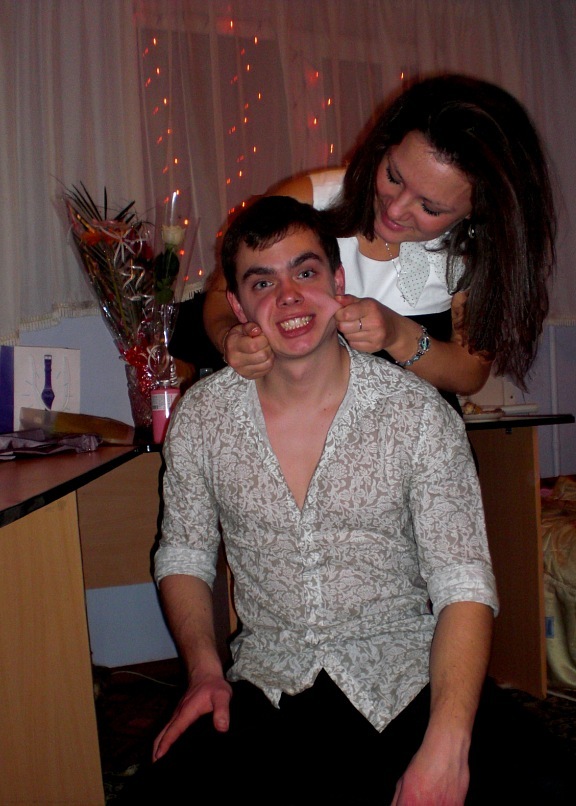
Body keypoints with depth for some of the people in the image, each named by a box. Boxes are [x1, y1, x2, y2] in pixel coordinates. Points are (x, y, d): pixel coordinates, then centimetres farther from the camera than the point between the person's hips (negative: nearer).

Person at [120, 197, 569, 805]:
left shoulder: (419, 412, -6)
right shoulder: (200, 418, 1)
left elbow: (463, 584, -11)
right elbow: (183, 556, 12)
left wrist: (445, 748, -23)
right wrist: (205, 671, -5)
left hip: (404, 683, -2)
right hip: (264, 686, 2)